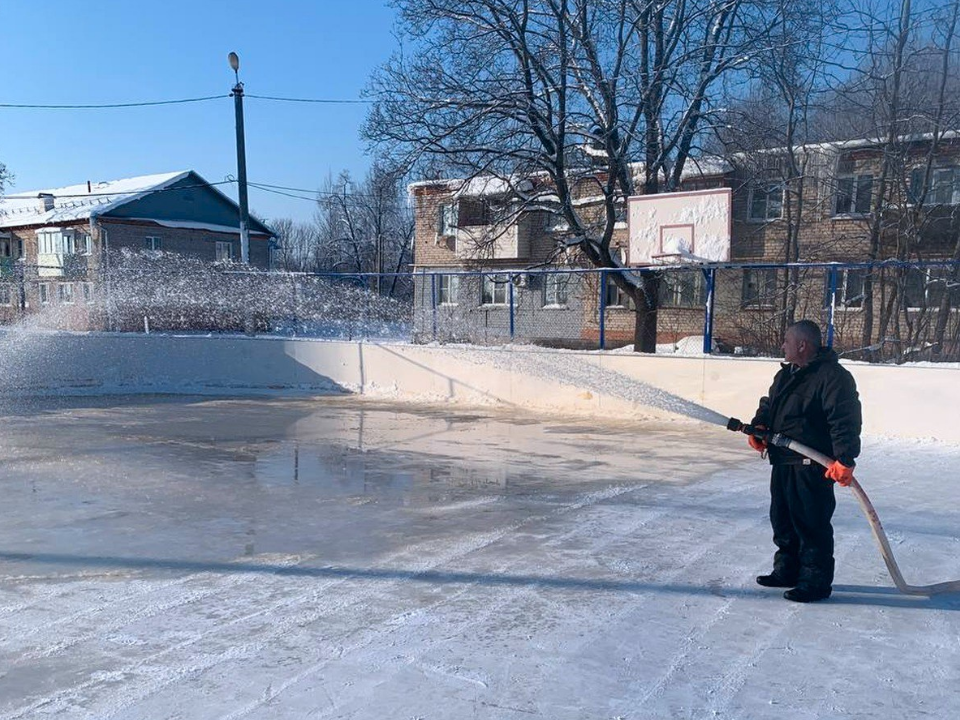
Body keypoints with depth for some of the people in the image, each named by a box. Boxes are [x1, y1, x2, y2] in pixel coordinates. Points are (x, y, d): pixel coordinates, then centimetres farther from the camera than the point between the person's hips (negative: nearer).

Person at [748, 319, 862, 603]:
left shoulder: (833, 376, -15)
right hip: (782, 460, 10)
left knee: (812, 523, -3)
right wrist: (759, 426, 2)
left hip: (812, 465, -9)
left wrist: (845, 459, -28)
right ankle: (787, 569, 31)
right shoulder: (785, 374, 14)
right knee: (782, 519, 17)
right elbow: (769, 405, 23)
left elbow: (846, 420, -22)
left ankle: (816, 581, 7)